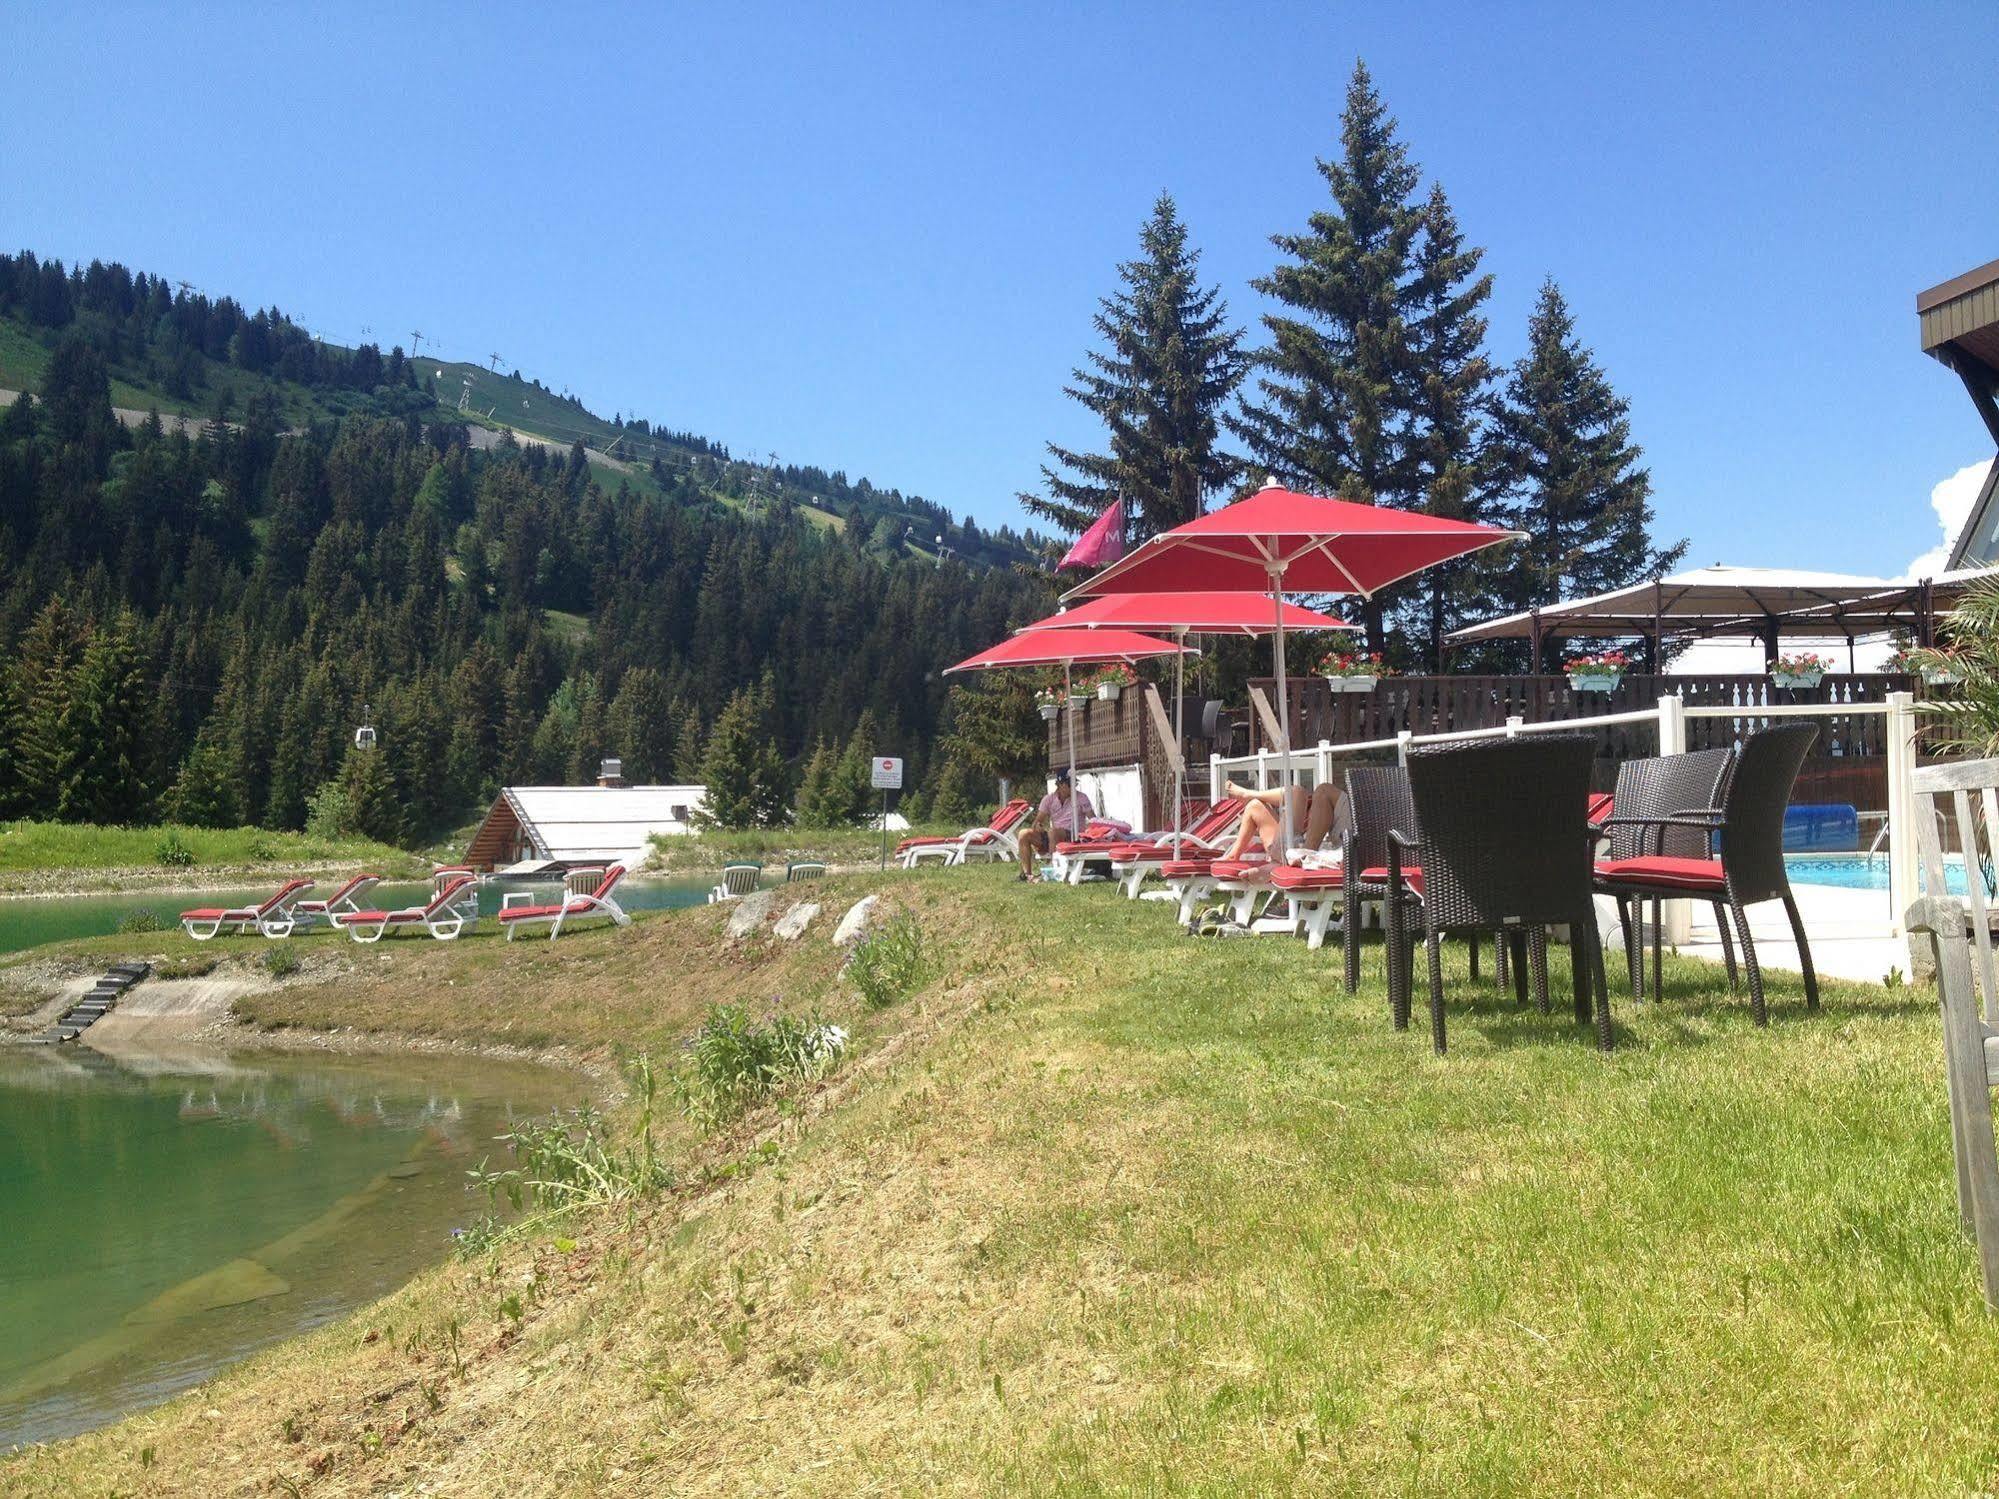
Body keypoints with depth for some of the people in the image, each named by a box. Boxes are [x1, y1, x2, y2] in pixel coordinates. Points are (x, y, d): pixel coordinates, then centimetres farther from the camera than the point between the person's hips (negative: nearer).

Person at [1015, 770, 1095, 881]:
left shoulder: (1081, 797, 0)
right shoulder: (1049, 799, 7)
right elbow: (1038, 820, 5)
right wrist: (1037, 826, -19)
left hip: (1074, 837, -4)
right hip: (1052, 838, 4)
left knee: (1053, 832, -36)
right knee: (1024, 834, -14)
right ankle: (1027, 873, -17)